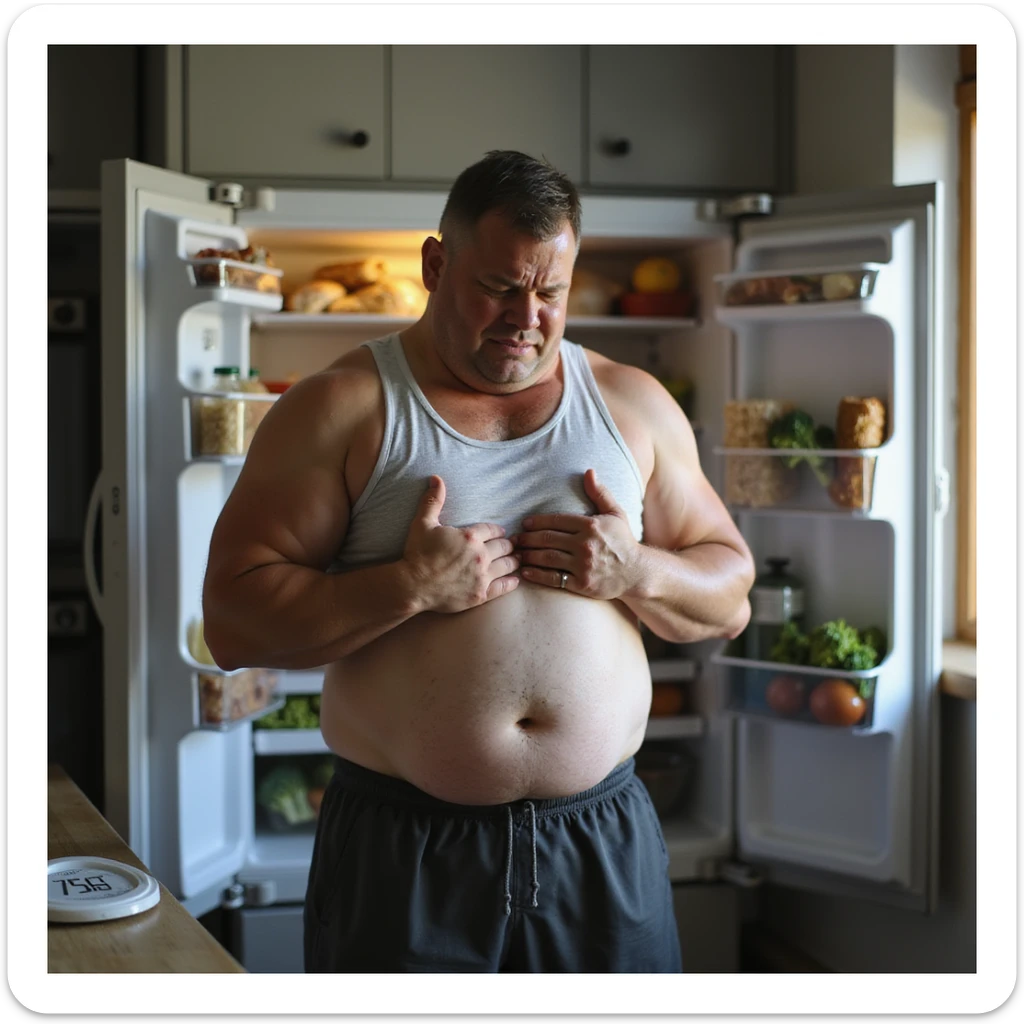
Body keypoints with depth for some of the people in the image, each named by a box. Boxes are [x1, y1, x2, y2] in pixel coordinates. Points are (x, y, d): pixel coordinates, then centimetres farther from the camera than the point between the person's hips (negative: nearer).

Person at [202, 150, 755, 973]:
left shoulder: (634, 405, 9)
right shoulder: (342, 409, -2)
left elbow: (731, 598, 12)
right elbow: (234, 621, -7)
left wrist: (638, 572, -8)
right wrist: (410, 588, -18)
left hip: (602, 837, 3)